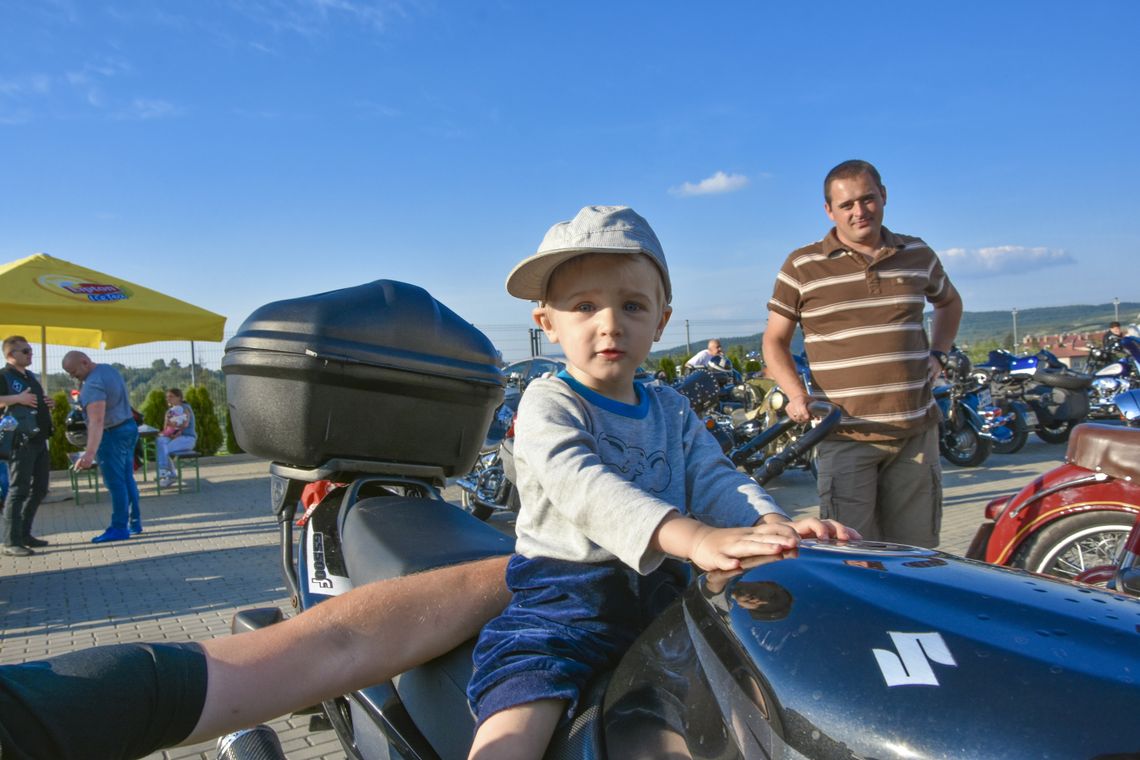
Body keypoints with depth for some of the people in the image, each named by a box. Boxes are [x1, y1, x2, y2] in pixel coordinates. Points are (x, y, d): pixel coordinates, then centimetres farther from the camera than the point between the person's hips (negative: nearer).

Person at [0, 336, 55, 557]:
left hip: (39, 440, 9)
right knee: (18, 490, -8)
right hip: (20, 442, -9)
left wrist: (49, 404, 12)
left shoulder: (30, 376, 19)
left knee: (39, 488, 13)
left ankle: (24, 534, 23)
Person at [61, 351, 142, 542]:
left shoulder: (93, 384, -23)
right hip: (129, 427, 10)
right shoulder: (108, 369, 6)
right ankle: (135, 522, 19)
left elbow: (97, 421, -34)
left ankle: (119, 528, 2)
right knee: (127, 479, 14)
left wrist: (90, 453, -42)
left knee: (115, 483, -3)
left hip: (113, 434, -10)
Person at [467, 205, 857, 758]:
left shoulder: (672, 410, 11)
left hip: (659, 588, 6)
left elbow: (712, 478, 0)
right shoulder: (548, 404, -9)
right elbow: (583, 486, -26)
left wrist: (772, 523, -23)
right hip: (566, 593, -5)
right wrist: (692, 536, -41)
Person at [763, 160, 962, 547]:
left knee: (917, 554, 12)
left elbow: (949, 302, 31)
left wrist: (937, 354, 15)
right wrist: (797, 395, -11)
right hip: (845, 435, -3)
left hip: (917, 431, 4)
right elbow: (774, 340, 4)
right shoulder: (802, 267, -1)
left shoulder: (918, 255, 11)